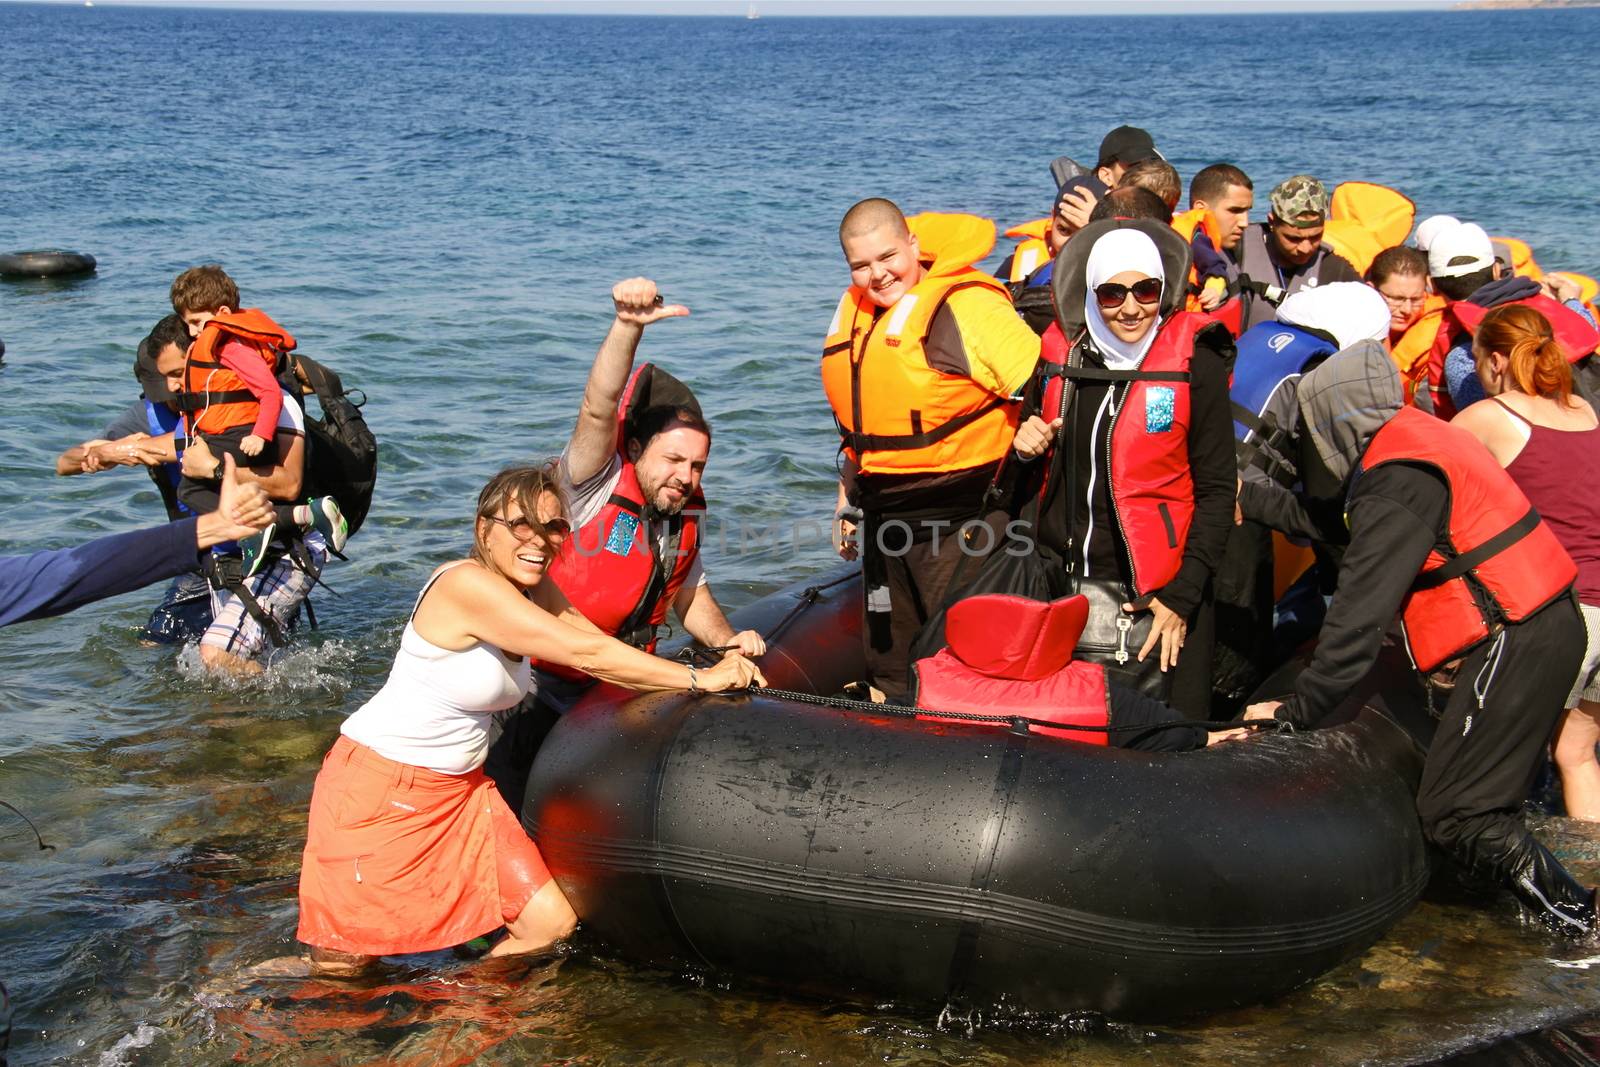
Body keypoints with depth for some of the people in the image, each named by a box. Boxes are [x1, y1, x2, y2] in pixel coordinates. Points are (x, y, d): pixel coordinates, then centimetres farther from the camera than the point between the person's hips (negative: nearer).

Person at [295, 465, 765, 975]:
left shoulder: (532, 588, 2)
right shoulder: (468, 584, -25)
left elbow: (602, 651, -6)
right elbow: (587, 655, -26)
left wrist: (711, 669, -16)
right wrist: (698, 679, -22)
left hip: (460, 789, 9)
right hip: (379, 789, -8)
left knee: (552, 925, 0)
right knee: (341, 971, -2)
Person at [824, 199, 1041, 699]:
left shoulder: (968, 305, -16)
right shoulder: (854, 310, 10)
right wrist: (848, 496, 23)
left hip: (958, 523, -8)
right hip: (882, 517, 8)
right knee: (888, 666, 17)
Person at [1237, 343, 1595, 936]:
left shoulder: (1396, 484, -17)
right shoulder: (1411, 439, 14)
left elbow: (1360, 613, -20)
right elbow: (1333, 518, 28)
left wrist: (1300, 709, -15)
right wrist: (1251, 500, 32)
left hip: (1513, 643, -10)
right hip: (1543, 626, 10)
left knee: (1453, 813, -8)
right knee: (1484, 794, 13)